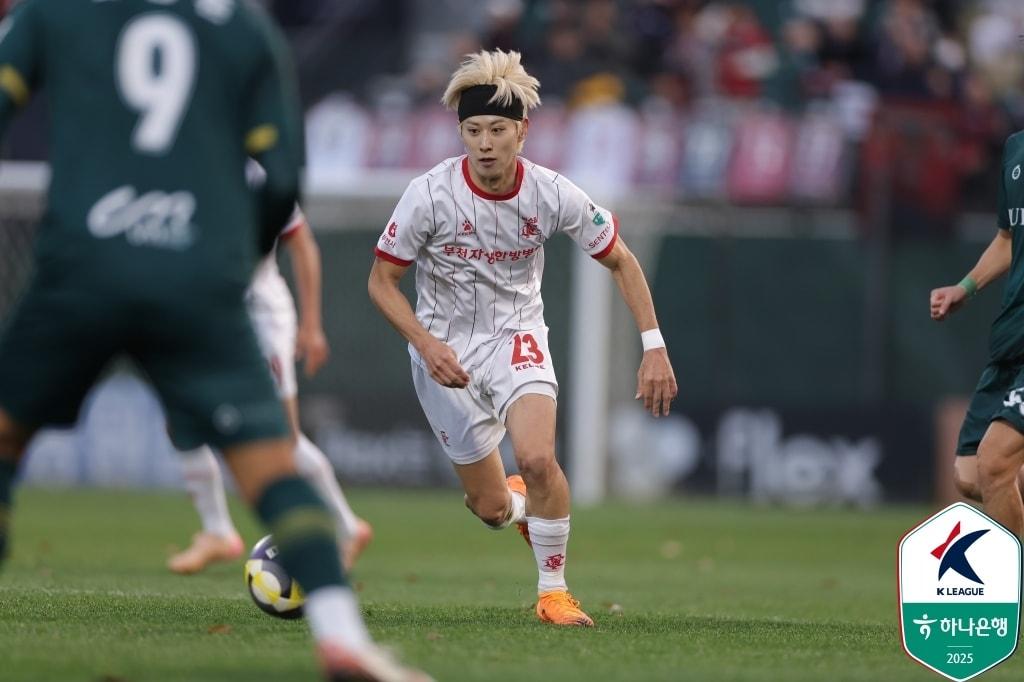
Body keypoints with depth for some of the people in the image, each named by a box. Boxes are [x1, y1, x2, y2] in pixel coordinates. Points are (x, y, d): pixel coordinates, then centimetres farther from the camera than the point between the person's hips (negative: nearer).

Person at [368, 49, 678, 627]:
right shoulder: (430, 194, -20)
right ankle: (522, 507, 42)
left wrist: (655, 348, -9)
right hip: (444, 350, 0)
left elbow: (621, 260, -2)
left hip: (516, 336, 0)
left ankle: (553, 591, -7)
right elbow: (382, 280, -9)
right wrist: (427, 344, -23)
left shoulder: (552, 194, -16)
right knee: (491, 507, 2)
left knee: (538, 458, -27)